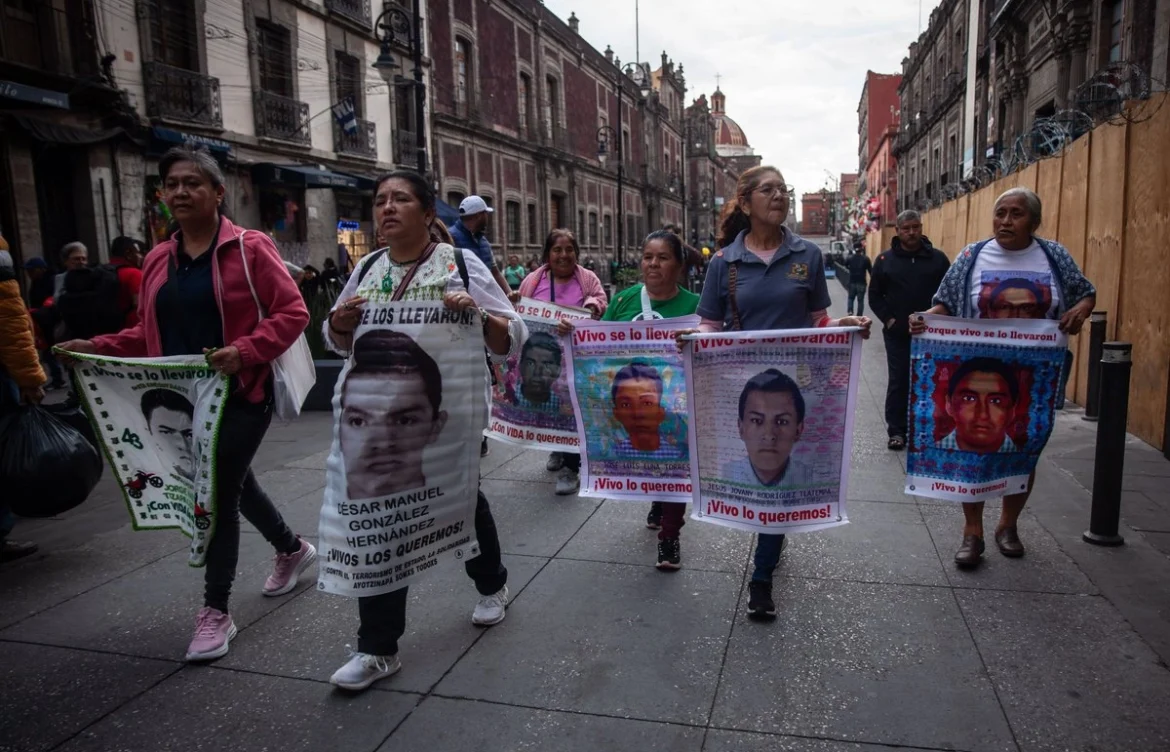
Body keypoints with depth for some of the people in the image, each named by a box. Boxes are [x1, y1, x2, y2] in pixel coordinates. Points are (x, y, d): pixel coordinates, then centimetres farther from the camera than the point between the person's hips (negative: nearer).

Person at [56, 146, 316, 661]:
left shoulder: (249, 247, -9)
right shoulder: (158, 260, 10)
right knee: (233, 482, 19)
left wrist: (244, 351, -25)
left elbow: (293, 313, -13)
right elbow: (149, 334, 15)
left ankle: (215, 612, 10)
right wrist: (98, 349, 0)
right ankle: (292, 549, 43)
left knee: (219, 493, -4)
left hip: (241, 395, -7)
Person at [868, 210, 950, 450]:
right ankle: (896, 431, 10)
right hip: (897, 333, 0)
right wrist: (889, 320, -6)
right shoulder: (885, 259, 2)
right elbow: (875, 295, 4)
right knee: (898, 382, 3)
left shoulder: (938, 258, 3)